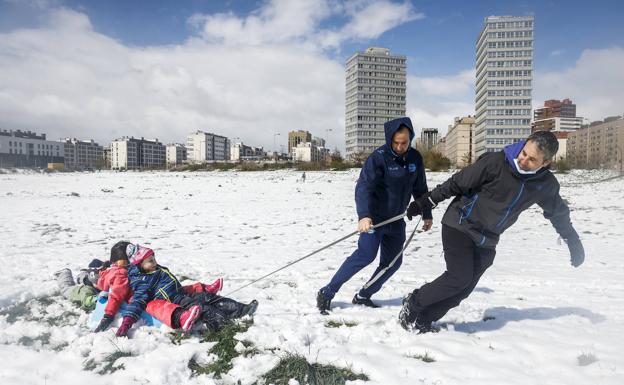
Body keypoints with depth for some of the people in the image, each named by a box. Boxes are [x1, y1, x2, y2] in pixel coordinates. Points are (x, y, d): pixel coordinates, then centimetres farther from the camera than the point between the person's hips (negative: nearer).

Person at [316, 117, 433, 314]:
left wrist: (426, 215, 21)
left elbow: (420, 188, 15)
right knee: (366, 255, -18)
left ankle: (363, 296, 20)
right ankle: (327, 292, -8)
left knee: (392, 262, 6)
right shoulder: (379, 157, -17)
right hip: (374, 217, -6)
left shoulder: (415, 158, 2)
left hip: (396, 220, 7)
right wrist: (363, 215, -43)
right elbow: (363, 187, -28)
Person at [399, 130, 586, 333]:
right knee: (459, 277, -16)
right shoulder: (495, 162, -19)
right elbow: (457, 183, -12)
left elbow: (559, 212, 17)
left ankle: (423, 319, 15)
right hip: (460, 226, -5)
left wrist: (574, 242, 26)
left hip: (486, 240, 5)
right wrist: (426, 202, -10)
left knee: (464, 288, 0)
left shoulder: (546, 184, -2)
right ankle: (413, 303, 4)